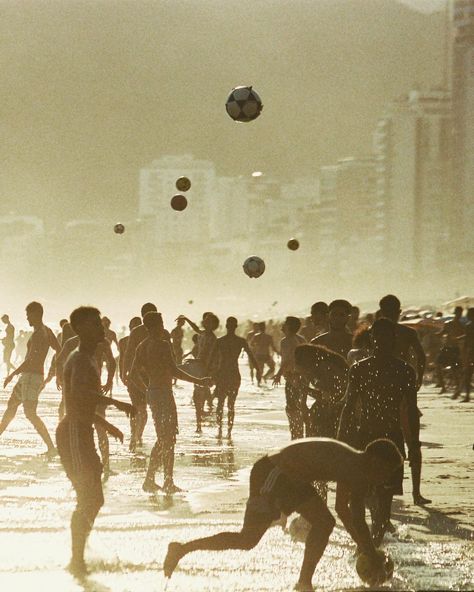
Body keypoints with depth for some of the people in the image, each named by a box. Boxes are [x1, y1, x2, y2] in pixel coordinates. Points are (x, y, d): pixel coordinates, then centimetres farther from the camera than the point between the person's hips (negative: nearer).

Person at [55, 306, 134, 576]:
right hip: (74, 434, -10)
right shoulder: (80, 361, -15)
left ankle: (78, 558, 20)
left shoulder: (89, 360, 18)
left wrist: (107, 425, 29)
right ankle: (77, 559, -7)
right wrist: (116, 403, -37)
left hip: (83, 434, 10)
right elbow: (79, 391, -37)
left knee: (93, 500, 14)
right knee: (89, 500, -11)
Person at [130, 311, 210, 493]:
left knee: (162, 439, 17)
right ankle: (168, 483, 0)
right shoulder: (162, 345, -15)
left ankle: (150, 480, 16)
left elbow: (133, 374, 14)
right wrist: (198, 381, -16)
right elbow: (174, 371, -22)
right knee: (169, 440, -2)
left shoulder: (142, 347, 10)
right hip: (164, 393, -8)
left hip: (152, 394, 8)